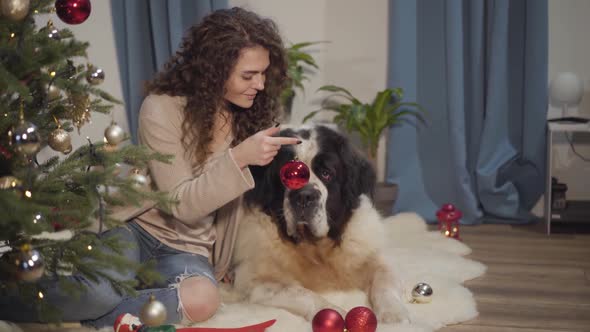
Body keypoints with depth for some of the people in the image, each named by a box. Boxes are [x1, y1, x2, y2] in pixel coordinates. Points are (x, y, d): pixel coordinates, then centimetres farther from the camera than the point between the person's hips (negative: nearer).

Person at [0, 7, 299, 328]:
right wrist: (238, 157, -31)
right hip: (135, 229, -4)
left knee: (202, 298, -33)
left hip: (188, 249, 4)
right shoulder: (162, 109, -15)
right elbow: (182, 205, -20)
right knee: (99, 294, -37)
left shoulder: (246, 114, 1)